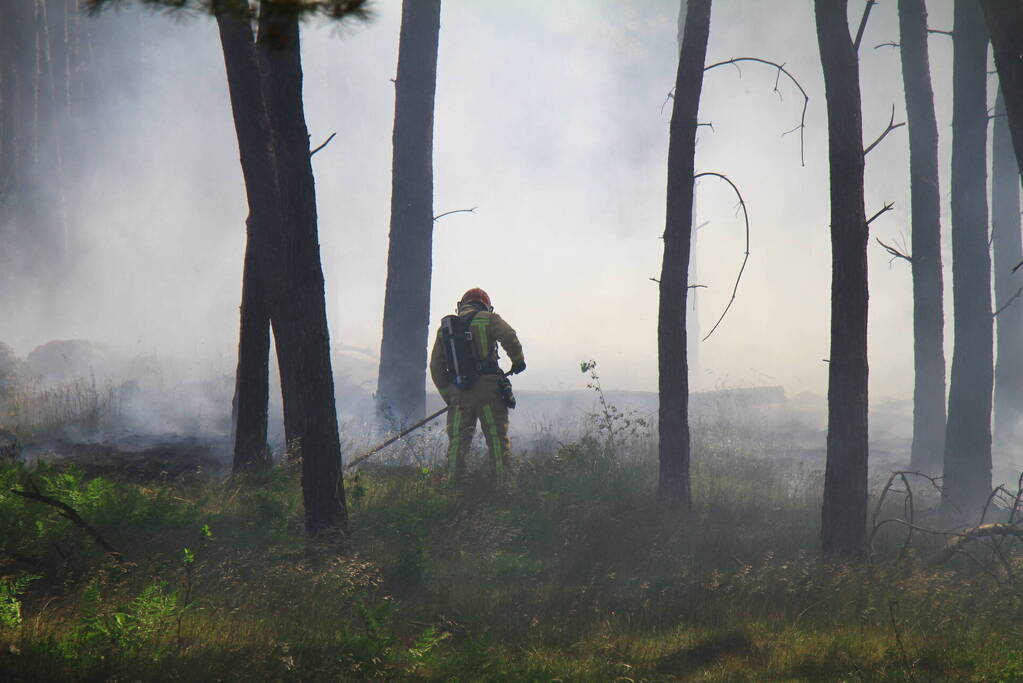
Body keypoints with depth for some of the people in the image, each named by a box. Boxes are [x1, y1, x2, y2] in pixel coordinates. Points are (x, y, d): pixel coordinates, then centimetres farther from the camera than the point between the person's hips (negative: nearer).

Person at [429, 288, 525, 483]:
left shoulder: (445, 328, 18)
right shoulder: (489, 319, 5)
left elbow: (436, 367, 15)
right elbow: (509, 337, -14)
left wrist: (448, 395, 20)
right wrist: (517, 360, 3)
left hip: (459, 393, 3)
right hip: (488, 390, -3)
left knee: (458, 441, 8)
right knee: (497, 439, 0)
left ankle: (453, 483, 3)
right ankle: (502, 480, -5)